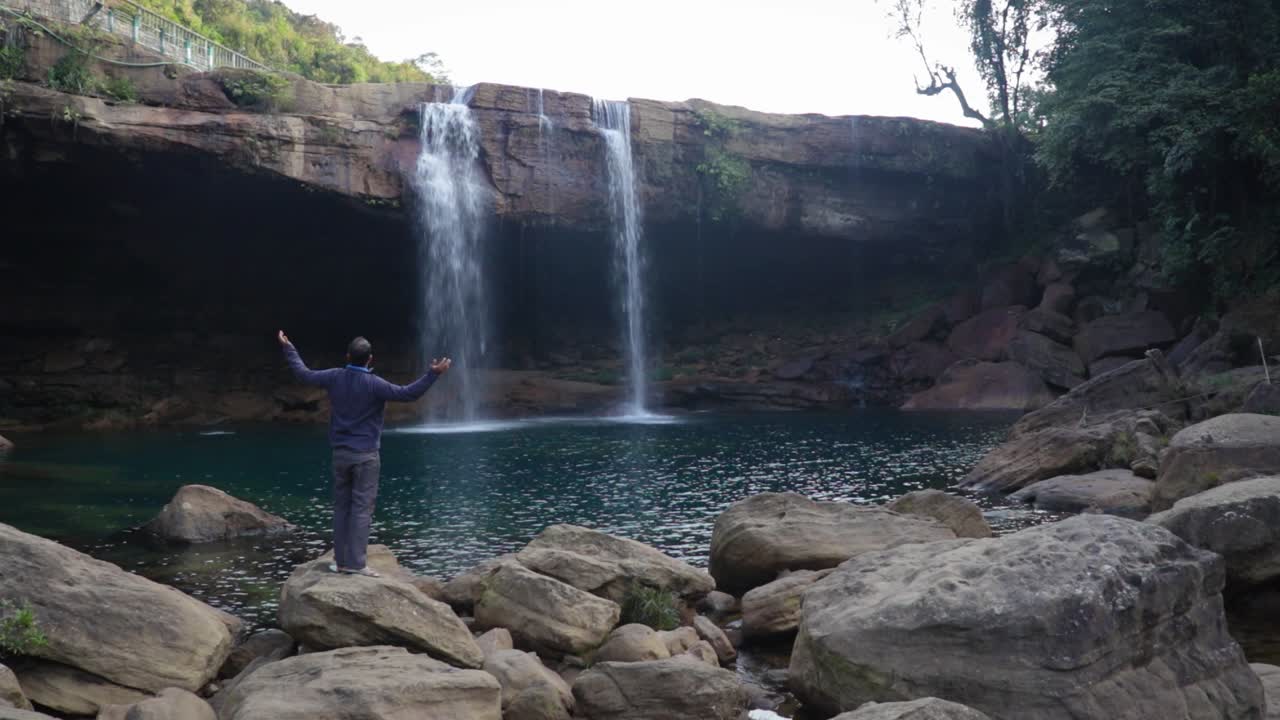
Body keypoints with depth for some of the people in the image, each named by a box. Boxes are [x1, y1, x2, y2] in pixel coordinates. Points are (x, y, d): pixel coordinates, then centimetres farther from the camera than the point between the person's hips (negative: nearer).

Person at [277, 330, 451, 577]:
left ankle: (340, 560, 16)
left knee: (341, 507, 12)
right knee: (362, 508, -3)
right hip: (366, 455, -5)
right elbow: (408, 393, -19)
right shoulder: (373, 384, -14)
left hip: (340, 453, 5)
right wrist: (433, 373, -19)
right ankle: (355, 563, -6)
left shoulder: (334, 377, 0)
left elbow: (303, 374, 14)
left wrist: (288, 349, 28)